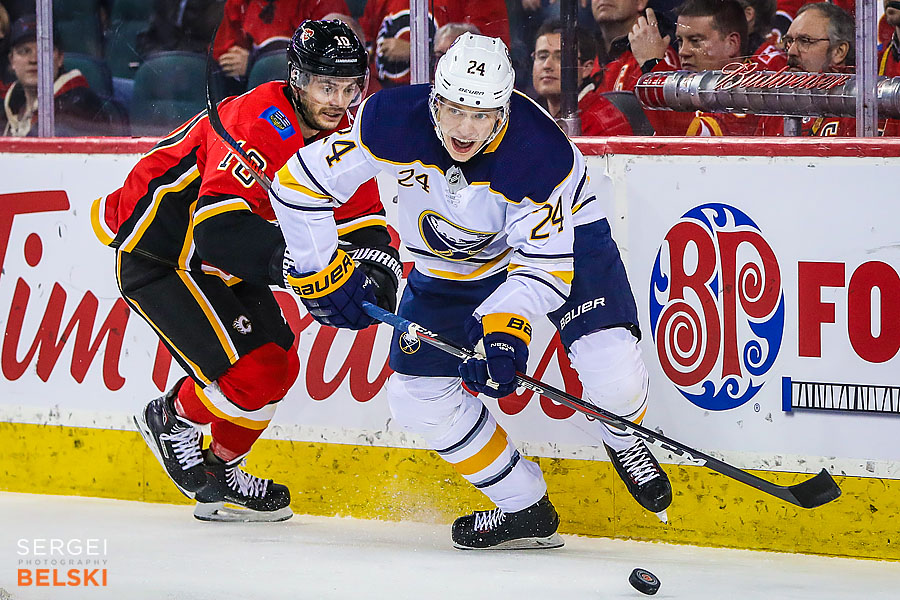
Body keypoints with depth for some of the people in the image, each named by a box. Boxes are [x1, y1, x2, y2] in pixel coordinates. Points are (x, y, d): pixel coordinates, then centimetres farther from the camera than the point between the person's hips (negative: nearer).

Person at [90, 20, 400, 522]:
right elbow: (219, 222, -39)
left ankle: (216, 479, 25)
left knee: (279, 365, 10)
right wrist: (287, 258, -50)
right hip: (156, 252, -10)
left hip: (223, 263, 10)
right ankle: (173, 419, 10)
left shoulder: (340, 136, -1)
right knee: (252, 373, -17)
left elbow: (363, 214, 5)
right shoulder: (256, 122, -30)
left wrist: (376, 258, -17)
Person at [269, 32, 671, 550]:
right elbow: (299, 184, -20)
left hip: (562, 233, -3)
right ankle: (524, 510, 12)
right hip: (451, 266, 3)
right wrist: (323, 274, -15)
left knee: (608, 360, -23)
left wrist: (507, 326, -44)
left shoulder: (540, 151, -35)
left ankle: (625, 442, 14)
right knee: (419, 395, -4)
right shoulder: (392, 124, -30)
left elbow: (543, 263, -30)